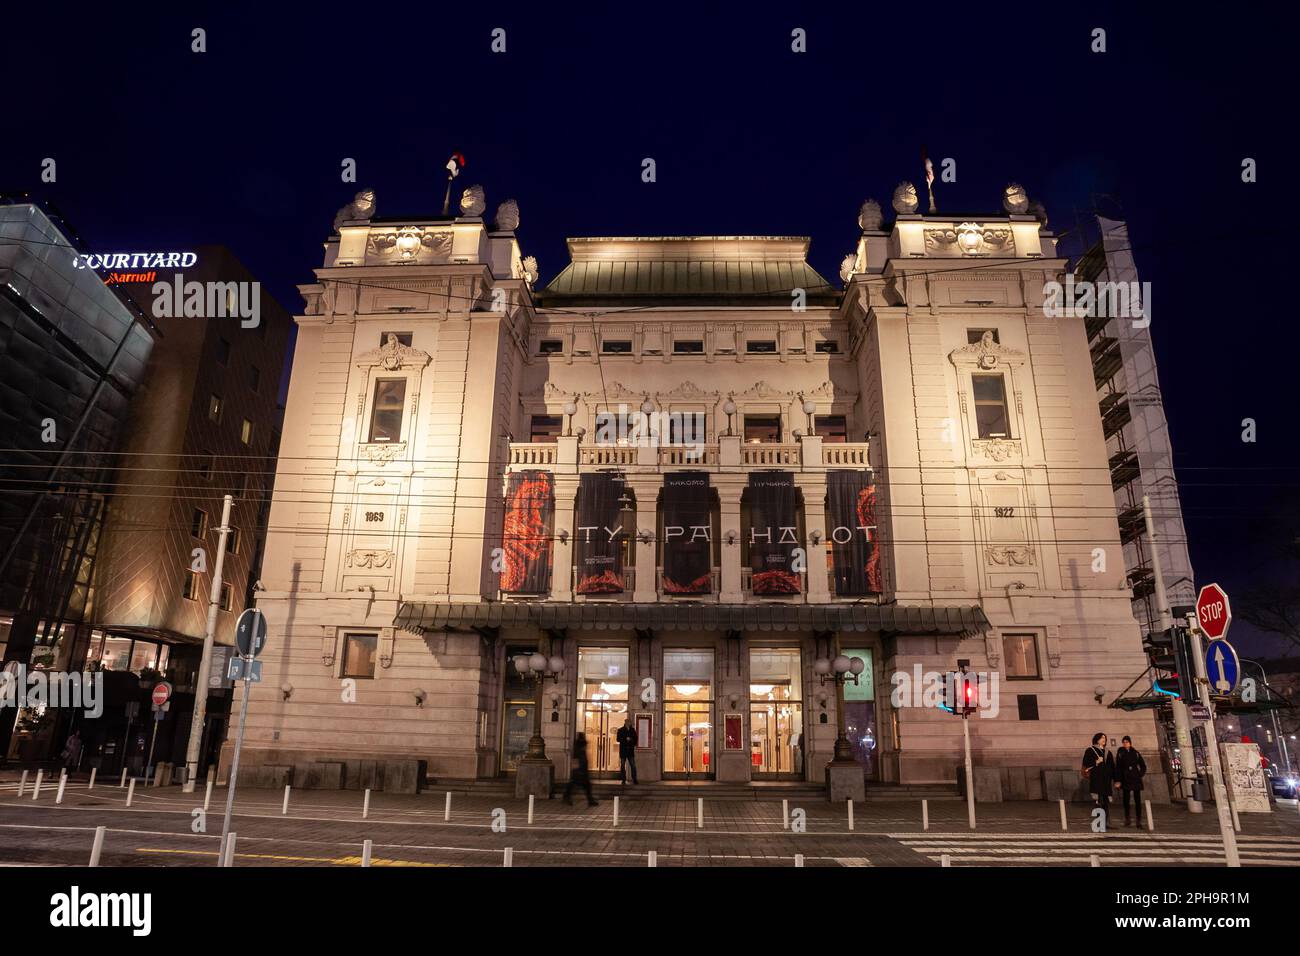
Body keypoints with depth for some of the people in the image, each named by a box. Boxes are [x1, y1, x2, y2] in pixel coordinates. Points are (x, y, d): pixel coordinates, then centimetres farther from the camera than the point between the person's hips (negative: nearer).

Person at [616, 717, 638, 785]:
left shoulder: (633, 730, 10)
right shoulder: (620, 730, 2)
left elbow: (635, 739, 17)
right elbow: (618, 739, -6)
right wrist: (626, 739, -15)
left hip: (630, 750, 2)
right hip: (623, 751, -1)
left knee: (633, 766, -4)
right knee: (622, 766, 2)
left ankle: (634, 780, -1)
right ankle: (623, 780, 9)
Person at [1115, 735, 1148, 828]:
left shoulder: (1135, 753, 10)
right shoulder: (1120, 754, 6)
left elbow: (1143, 766, 16)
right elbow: (1117, 768, 2)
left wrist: (1140, 775, 2)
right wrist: (1118, 781, -5)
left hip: (1136, 779, 1)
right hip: (1125, 780, -1)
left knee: (1137, 800, -3)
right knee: (1126, 800, -3)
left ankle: (1139, 821, -3)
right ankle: (1127, 820, 3)